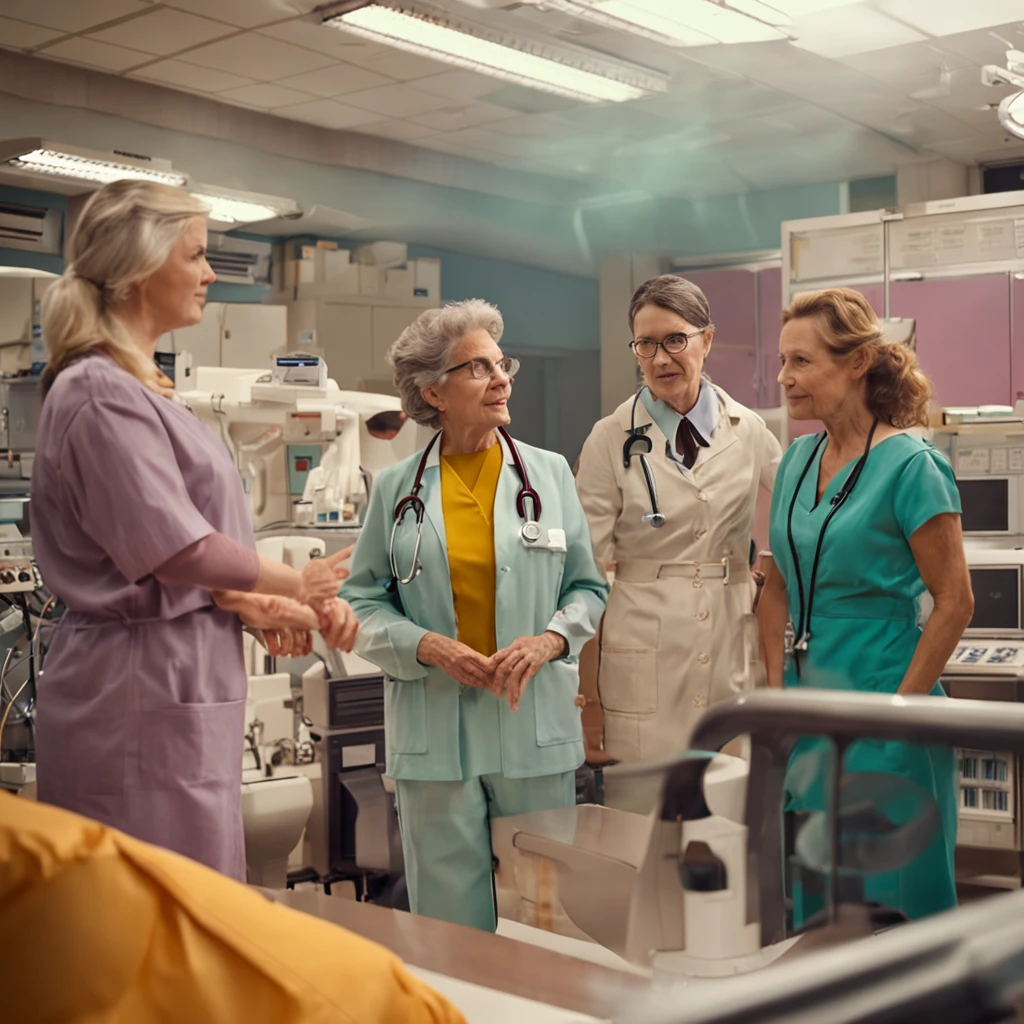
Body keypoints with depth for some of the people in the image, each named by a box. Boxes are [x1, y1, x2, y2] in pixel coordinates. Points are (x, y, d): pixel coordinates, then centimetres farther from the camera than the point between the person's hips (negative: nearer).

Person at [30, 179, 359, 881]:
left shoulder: (136, 389, 16)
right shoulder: (101, 393, -15)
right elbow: (176, 548, -19)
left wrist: (255, 607, 1)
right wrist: (297, 586, -6)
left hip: (184, 686, 10)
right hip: (144, 696, -10)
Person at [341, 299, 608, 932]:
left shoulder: (550, 473, 7)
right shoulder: (397, 487, 5)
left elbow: (589, 587, 10)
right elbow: (364, 600, 6)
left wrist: (550, 639, -8)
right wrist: (426, 647, -11)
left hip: (536, 722, 1)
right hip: (435, 726, -1)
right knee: (449, 910, 6)